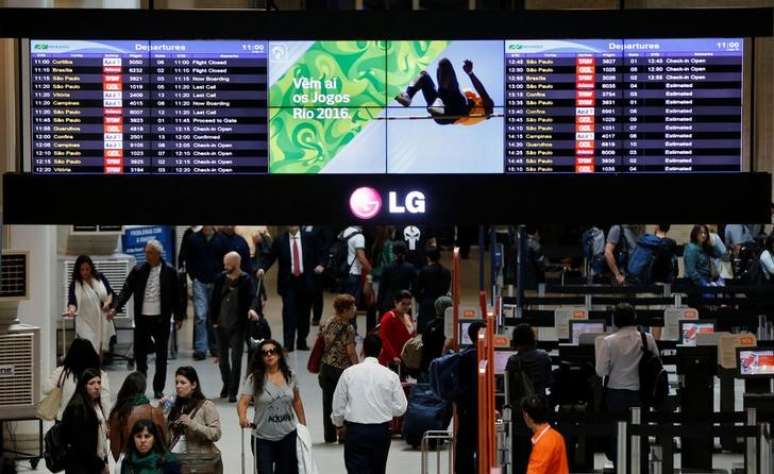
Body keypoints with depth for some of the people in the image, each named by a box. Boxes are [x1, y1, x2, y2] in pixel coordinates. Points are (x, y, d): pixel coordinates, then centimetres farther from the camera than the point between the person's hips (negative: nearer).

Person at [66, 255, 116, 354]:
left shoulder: (100, 278, 5)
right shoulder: (75, 284, -6)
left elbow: (110, 293, 15)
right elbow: (72, 301, -17)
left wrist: (108, 302, -6)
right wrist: (71, 309, -40)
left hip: (103, 322, 4)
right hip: (87, 324, -4)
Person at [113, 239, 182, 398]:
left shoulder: (169, 272, -2)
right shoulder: (138, 271, 0)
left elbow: (175, 296, 2)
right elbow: (127, 290, -4)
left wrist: (178, 317, 2)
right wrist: (116, 308, -16)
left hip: (161, 319, -1)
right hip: (142, 318, 1)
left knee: (161, 356, 5)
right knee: (139, 353, 7)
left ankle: (158, 389, 14)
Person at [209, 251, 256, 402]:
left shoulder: (246, 280, -7)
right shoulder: (221, 279, 2)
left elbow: (251, 298, -17)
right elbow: (214, 300, 6)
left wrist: (251, 309, -38)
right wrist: (214, 320, 2)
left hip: (238, 326, -4)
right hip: (221, 325, 4)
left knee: (236, 359, -3)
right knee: (222, 357, 15)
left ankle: (233, 391, 3)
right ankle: (227, 384, 36)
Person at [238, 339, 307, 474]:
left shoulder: (290, 376, 1)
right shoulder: (254, 379, -10)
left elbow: (296, 401, 12)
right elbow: (243, 402, -18)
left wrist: (303, 425, 15)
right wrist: (243, 418, -38)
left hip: (288, 436, 3)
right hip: (263, 438, -3)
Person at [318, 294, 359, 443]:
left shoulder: (325, 324, 4)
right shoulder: (347, 328, -16)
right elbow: (351, 352, -17)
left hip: (326, 368, 6)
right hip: (342, 369, -6)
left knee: (328, 401, 10)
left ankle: (329, 435, 15)